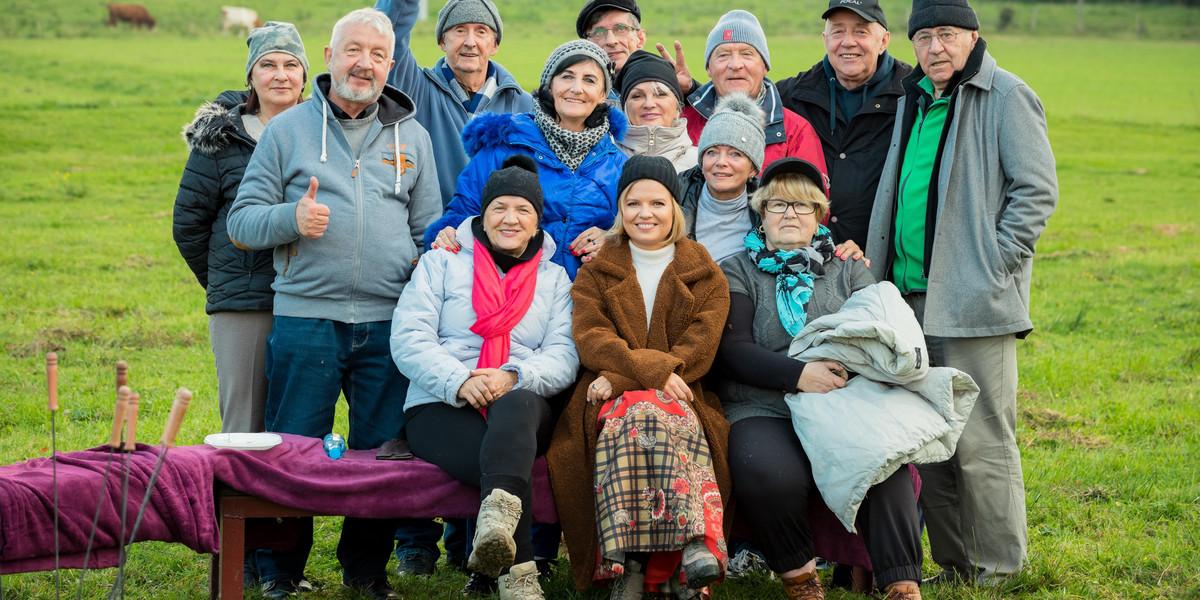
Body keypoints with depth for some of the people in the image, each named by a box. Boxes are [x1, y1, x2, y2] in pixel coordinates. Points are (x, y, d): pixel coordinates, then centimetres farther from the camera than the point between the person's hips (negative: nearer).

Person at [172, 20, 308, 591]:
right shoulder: (221, 137, 3)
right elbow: (189, 221, 7)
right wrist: (222, 281, 9)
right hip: (242, 305, -2)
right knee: (244, 425, -2)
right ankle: (241, 556, 4)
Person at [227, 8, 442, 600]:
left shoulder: (412, 136, 15)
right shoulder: (287, 129, 7)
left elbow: (428, 229, 20)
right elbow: (242, 221, 4)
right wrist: (292, 220, -15)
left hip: (390, 323, 2)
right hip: (305, 318, -2)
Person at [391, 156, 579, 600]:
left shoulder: (554, 279, 20)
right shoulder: (442, 264, 16)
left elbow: (564, 355, 5)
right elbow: (408, 339, 2)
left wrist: (514, 377, -18)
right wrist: (459, 381, -17)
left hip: (525, 406, 1)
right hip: (441, 409, 0)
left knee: (517, 404, -40)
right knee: (512, 466, -36)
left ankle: (498, 515, -65)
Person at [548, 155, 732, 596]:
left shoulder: (705, 277, 16)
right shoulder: (596, 275, 19)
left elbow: (699, 347, 1)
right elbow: (590, 340, 2)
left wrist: (621, 379, -13)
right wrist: (651, 368, -18)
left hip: (679, 395, 0)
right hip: (612, 399, 0)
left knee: (642, 413, -36)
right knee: (644, 412, -35)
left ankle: (629, 563, -48)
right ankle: (695, 547, -47)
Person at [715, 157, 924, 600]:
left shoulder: (847, 269, 20)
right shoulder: (738, 273, 13)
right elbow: (732, 350, -1)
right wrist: (798, 374, -17)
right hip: (763, 410, -1)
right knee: (770, 475, -34)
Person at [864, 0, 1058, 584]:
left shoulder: (1006, 96, -4)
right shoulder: (914, 101, 18)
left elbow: (1037, 189, -9)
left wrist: (993, 268, -14)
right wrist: (885, 279, 16)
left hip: (974, 302, -7)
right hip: (912, 297, 7)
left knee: (980, 442, -5)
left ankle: (995, 569, 5)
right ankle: (952, 563, 18)